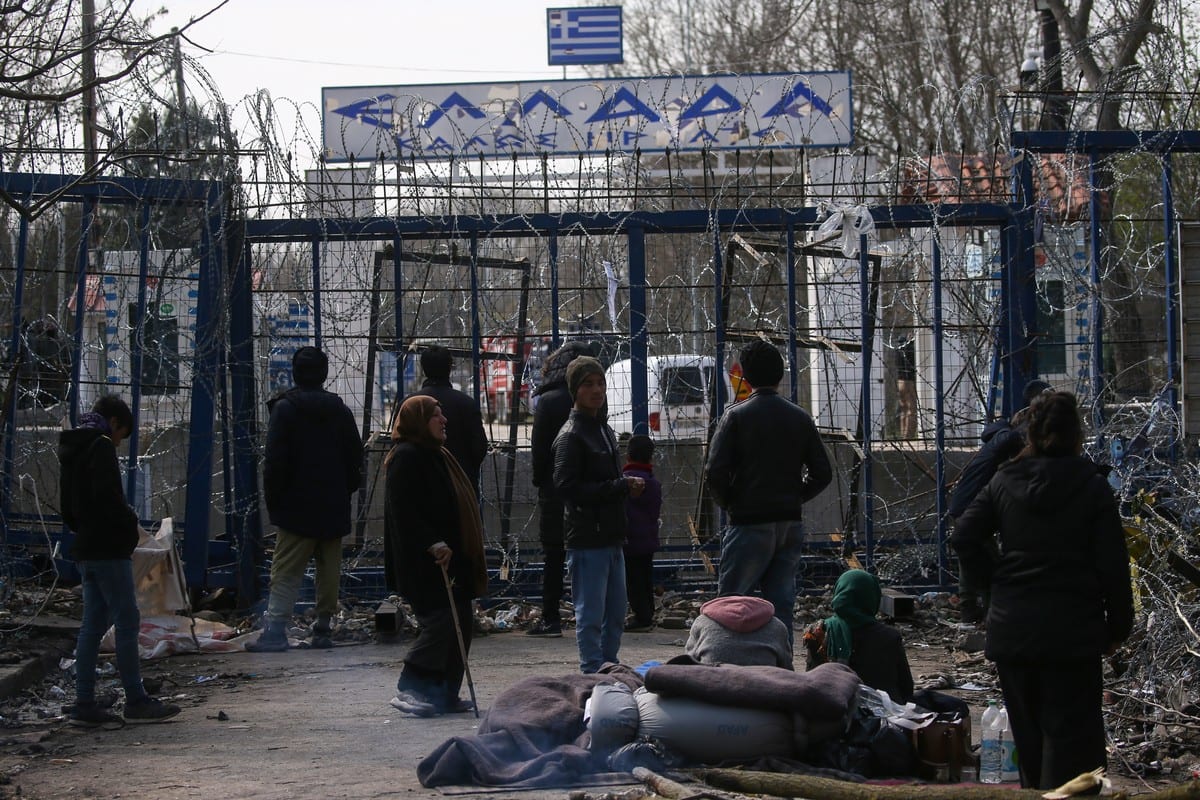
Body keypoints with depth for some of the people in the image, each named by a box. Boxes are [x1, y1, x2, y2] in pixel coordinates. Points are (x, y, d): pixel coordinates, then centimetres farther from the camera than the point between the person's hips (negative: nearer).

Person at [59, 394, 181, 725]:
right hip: (109, 549, -9)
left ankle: (84, 705, 6)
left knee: (93, 624, 8)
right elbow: (107, 496, -21)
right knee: (127, 622, -5)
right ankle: (136, 702, -2)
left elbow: (68, 509, 21)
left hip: (85, 549, 9)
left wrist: (84, 530, 14)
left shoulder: (72, 452, 19)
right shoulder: (100, 447, -10)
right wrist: (131, 523, -7)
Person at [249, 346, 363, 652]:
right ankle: (324, 629, 9)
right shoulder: (340, 410, 8)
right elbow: (355, 459, 12)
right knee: (329, 570, 8)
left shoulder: (285, 408, -7)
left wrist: (272, 499, -2)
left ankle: (275, 629, -15)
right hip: (334, 506, 4)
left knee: (286, 571, -6)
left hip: (297, 506, -4)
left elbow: (275, 460, -10)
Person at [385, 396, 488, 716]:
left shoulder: (436, 455, 19)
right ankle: (408, 689, -7)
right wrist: (432, 544, -25)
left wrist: (462, 552, 21)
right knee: (441, 622, -14)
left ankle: (446, 695, 12)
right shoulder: (405, 458, -12)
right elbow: (405, 511, -21)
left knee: (461, 623, 7)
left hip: (450, 558, 10)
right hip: (423, 565, -10)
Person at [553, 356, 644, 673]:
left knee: (616, 614, 14)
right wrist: (620, 487, -18)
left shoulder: (605, 431, 18)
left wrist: (629, 484, 3)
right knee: (591, 614, -5)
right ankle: (594, 674, 0)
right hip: (587, 538, -9)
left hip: (611, 537, 9)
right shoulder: (571, 436, -11)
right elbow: (566, 487, -19)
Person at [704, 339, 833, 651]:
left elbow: (715, 472, -13)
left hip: (749, 524, -5)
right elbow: (822, 473, 6)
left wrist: (728, 503, 3)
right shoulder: (800, 417, 7)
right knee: (781, 607, 9)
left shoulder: (736, 416, -7)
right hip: (790, 525, 5)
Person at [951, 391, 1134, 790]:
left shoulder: (1004, 481, 2)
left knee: (1028, 731, 15)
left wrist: (996, 578, 7)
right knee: (1069, 732, 0)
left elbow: (963, 537, -2)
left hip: (1012, 626, 4)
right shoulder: (1092, 486, -6)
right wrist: (1119, 623, 2)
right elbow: (1113, 563, -6)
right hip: (1074, 629, -3)